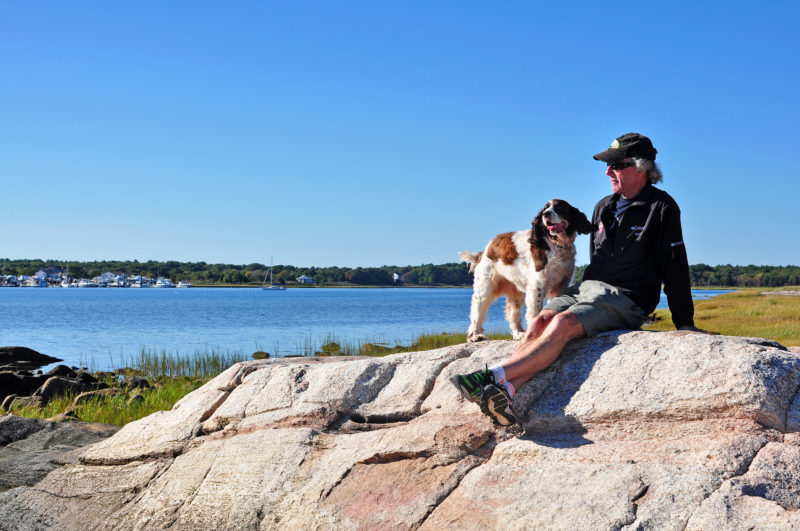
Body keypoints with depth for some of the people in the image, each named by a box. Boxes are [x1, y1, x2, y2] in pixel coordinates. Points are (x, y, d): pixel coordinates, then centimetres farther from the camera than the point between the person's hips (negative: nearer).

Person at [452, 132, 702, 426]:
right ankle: (505, 392, -44)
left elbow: (675, 266, -2)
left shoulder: (661, 208, -1)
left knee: (563, 324, -32)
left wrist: (684, 323, -3)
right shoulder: (604, 207, 20)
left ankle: (495, 375, -42)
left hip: (626, 300, -6)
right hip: (586, 288, 6)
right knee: (541, 321, -24)